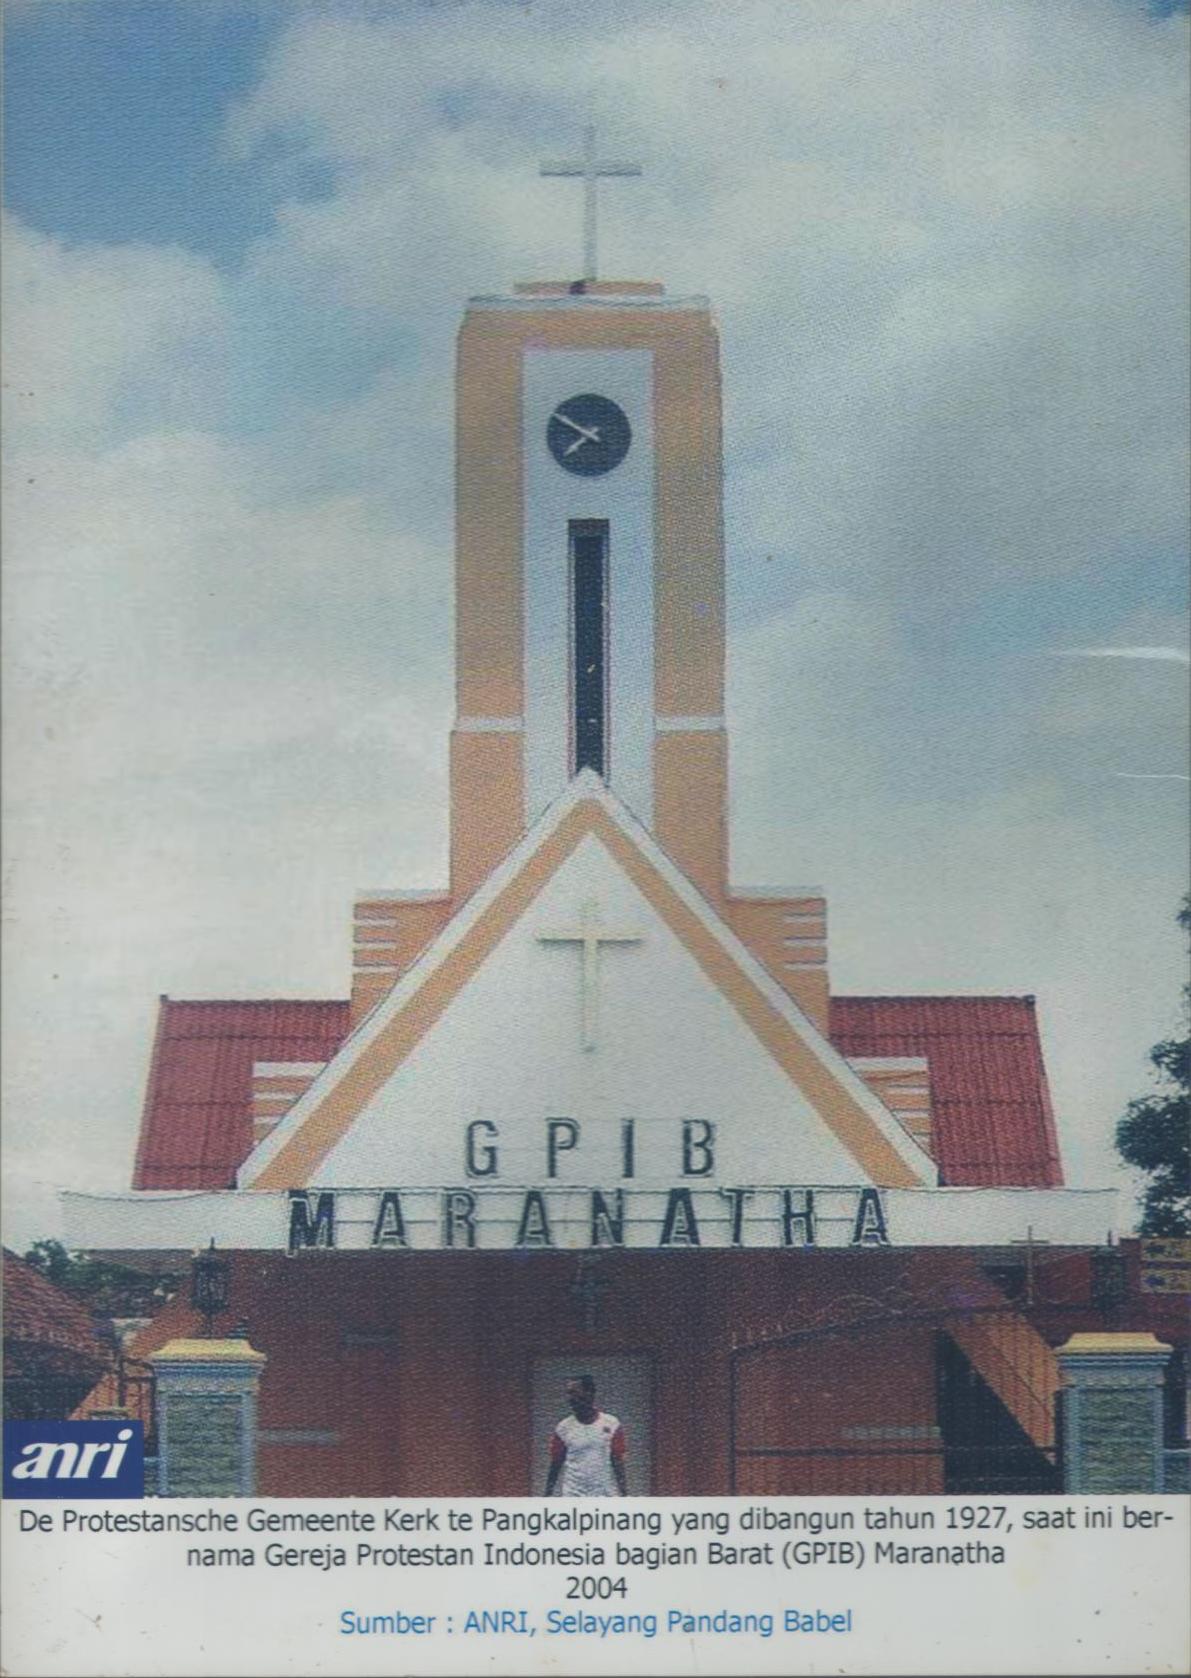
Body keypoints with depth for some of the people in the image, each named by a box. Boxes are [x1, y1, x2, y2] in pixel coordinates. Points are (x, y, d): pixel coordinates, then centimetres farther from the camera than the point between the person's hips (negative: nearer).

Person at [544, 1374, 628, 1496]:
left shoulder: (611, 1425, 0)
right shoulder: (563, 1428, 3)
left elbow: (618, 1464, 1)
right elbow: (555, 1466, 6)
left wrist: (624, 1495, -4)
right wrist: (548, 1496, 3)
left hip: (605, 1495, 0)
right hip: (572, 1497, 0)